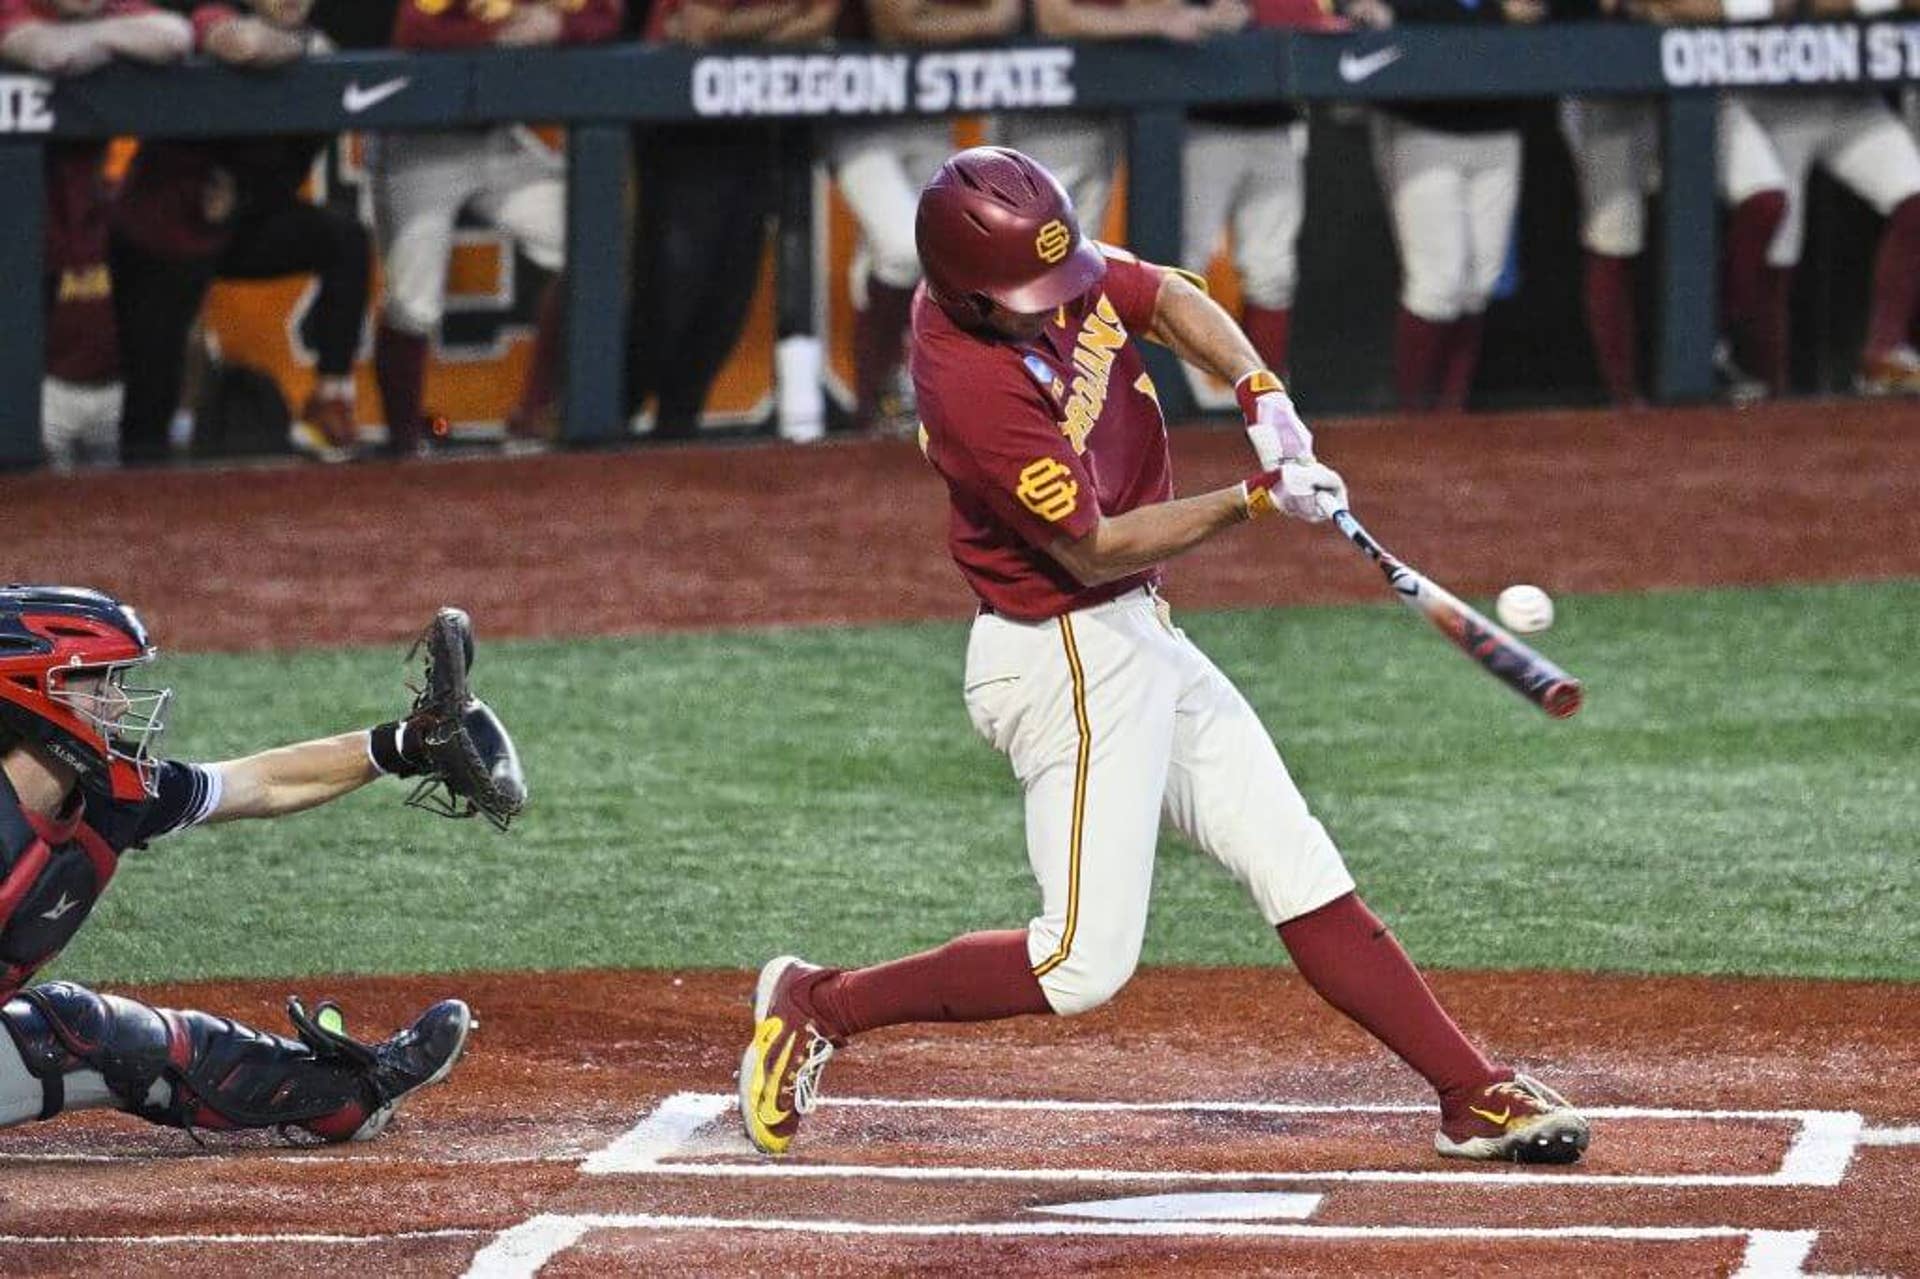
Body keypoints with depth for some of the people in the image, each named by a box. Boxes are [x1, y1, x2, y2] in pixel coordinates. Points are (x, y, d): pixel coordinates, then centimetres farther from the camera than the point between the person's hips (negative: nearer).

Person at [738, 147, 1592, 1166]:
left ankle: (1475, 1097, 12)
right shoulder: (971, 385, -28)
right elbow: (1094, 548, -22)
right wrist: (1256, 501, -22)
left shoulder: (1044, 268, -4)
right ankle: (820, 1006, 4)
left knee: (1301, 873, 9)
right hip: (1065, 657, -9)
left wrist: (1261, 395, -8)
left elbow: (1165, 299, 10)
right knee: (1084, 963, -10)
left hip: (1139, 639, 9)